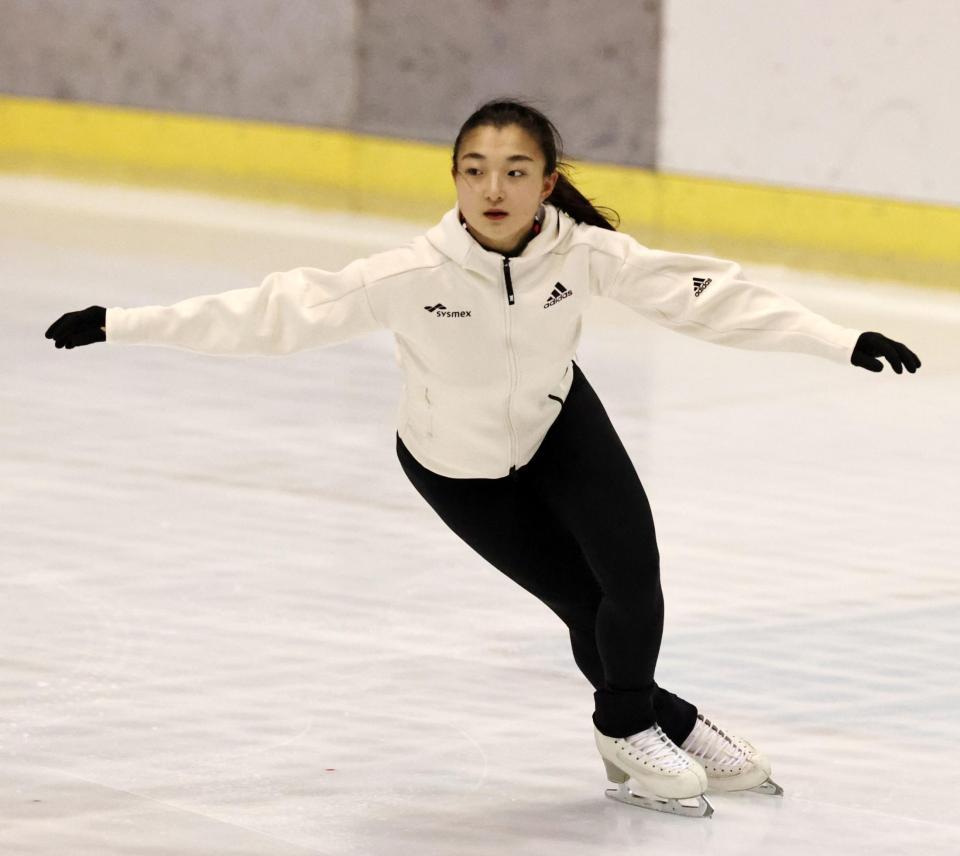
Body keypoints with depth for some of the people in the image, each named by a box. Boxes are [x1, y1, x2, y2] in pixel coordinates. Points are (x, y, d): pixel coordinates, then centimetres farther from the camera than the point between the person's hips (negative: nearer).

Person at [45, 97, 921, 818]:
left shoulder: (584, 254, -28)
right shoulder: (412, 277, -34)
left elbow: (704, 294, -23)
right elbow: (281, 312, -31)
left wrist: (843, 341, -25)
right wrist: (121, 325, -33)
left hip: (559, 425, 2)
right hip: (456, 462, -2)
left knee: (632, 581, -13)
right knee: (592, 608, -4)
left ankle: (627, 729, 19)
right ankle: (668, 727, 27)